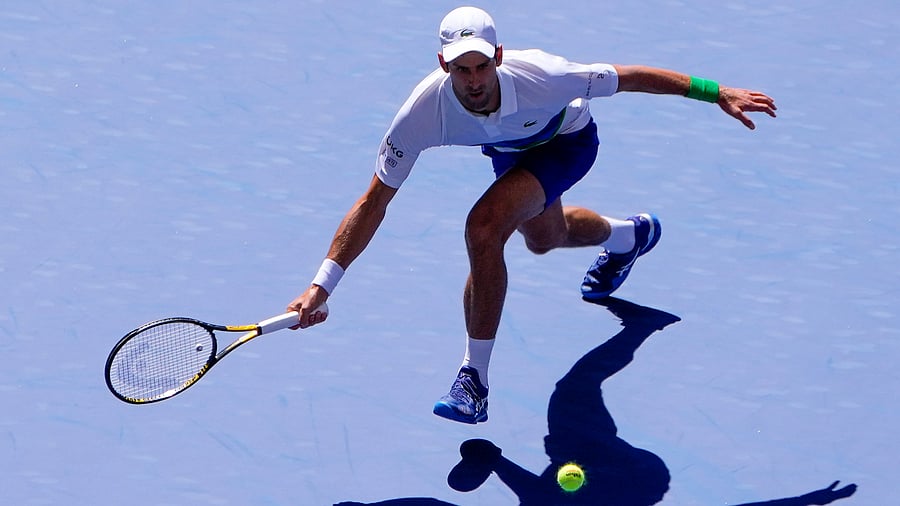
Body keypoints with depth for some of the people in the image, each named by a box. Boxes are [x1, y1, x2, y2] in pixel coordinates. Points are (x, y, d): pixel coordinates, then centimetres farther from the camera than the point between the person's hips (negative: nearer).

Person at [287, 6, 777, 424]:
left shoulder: (540, 76, -44)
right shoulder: (423, 112, -38)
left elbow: (629, 77, -28)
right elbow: (374, 202, -30)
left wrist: (717, 93, -24)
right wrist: (322, 283, -35)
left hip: (567, 141, -4)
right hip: (510, 148, 4)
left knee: (484, 228, -28)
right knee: (543, 239, 32)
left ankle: (475, 376, -15)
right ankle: (628, 235, 68)